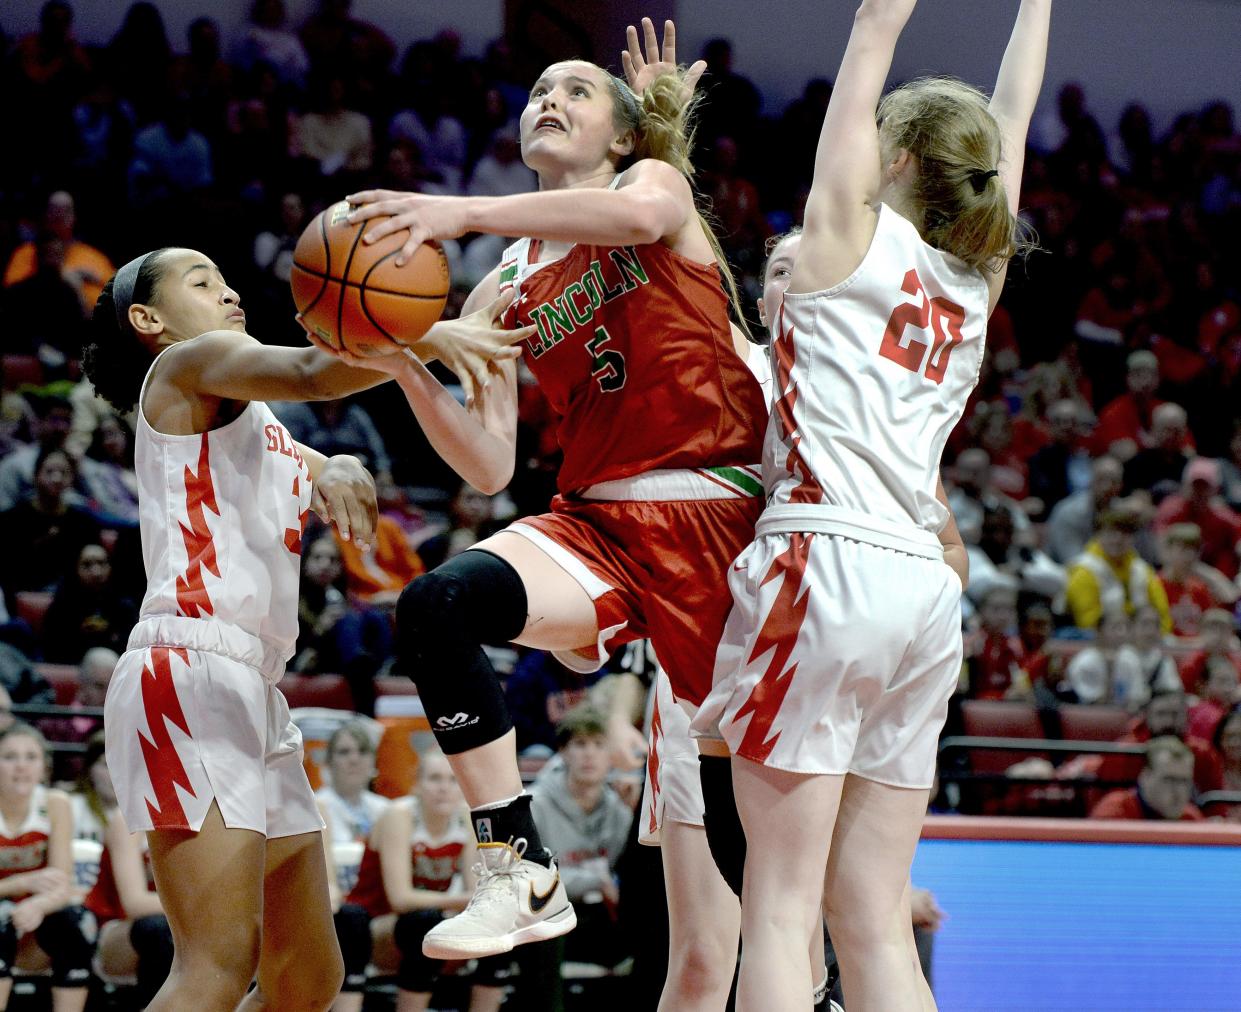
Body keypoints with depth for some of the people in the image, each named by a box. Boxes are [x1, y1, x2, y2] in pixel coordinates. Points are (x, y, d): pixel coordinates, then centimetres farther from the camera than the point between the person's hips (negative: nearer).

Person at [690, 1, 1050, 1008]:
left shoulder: (852, 232, 2)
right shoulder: (976, 284, 15)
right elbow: (1011, 121, 28)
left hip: (827, 566, -6)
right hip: (924, 592, 6)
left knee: (780, 914, -8)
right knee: (875, 926, 7)